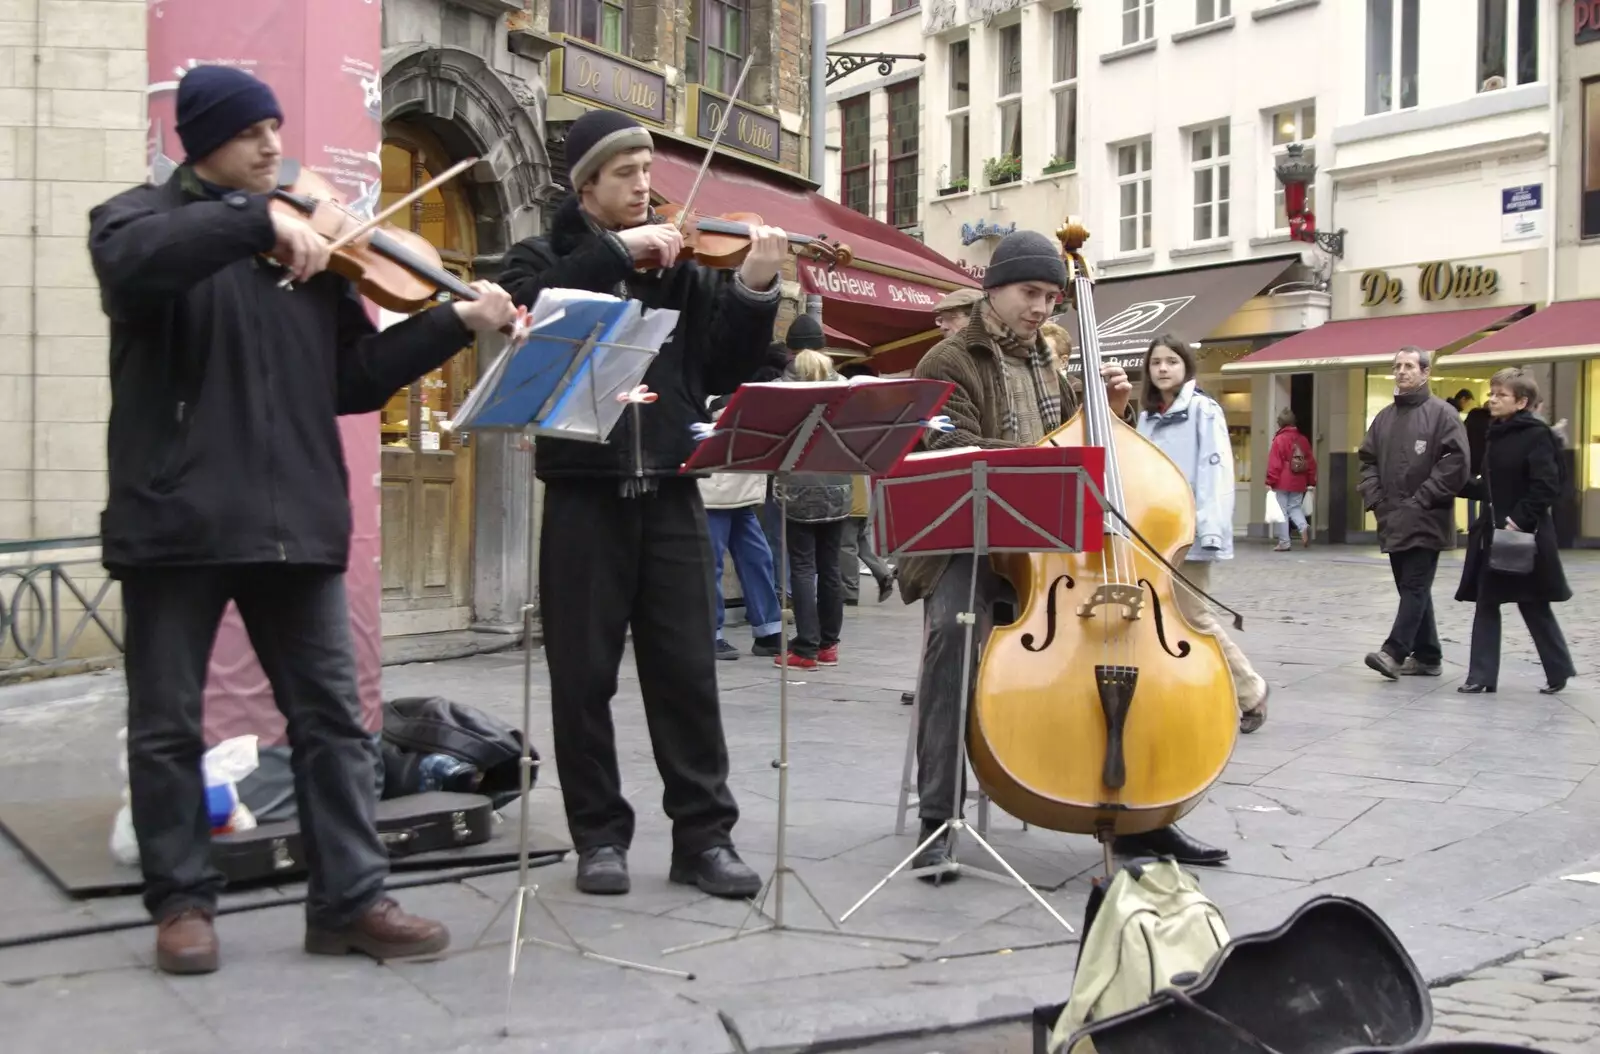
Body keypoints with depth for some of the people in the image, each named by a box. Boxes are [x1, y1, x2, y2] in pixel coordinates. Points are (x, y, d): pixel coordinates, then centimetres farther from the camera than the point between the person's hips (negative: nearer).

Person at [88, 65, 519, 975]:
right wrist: (263, 221, -29)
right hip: (176, 516, -3)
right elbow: (134, 262, -24)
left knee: (333, 718, 4)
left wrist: (456, 324, 1)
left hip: (294, 518, 4)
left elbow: (353, 380, 11)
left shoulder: (313, 251, 14)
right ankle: (182, 902, 20)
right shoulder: (141, 216, 2)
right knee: (167, 725, 6)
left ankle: (351, 901, 12)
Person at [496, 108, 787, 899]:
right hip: (585, 490, -1)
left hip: (670, 490, 1)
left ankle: (704, 834, 11)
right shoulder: (544, 258, 8)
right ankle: (600, 834, 15)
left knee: (687, 668, 4)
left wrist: (753, 289, -9)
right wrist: (617, 249, -18)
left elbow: (727, 370, 5)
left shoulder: (681, 265, 11)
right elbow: (529, 310, -16)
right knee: (584, 673, 3)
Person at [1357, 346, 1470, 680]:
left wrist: (1423, 499, -13)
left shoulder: (1442, 413, -5)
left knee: (1415, 587, -9)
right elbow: (1368, 460, 18)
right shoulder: (1384, 417, 14)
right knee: (1410, 588, 11)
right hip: (1393, 520, 7)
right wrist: (1374, 498, 4)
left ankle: (1394, 652, -15)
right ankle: (1427, 656, 18)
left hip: (1425, 521, -7)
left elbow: (1456, 462, -12)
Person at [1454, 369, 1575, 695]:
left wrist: (1519, 518, -22)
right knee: (1485, 603, 5)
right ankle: (1482, 676, 9)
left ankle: (1559, 670, 20)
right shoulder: (1498, 435, 12)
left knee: (1533, 605, 3)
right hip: (1493, 533, 8)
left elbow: (1547, 487, -18)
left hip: (1524, 535, -8)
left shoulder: (1536, 435, -12)